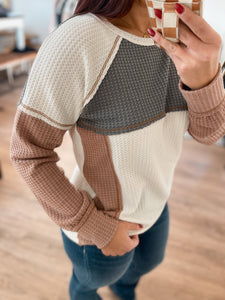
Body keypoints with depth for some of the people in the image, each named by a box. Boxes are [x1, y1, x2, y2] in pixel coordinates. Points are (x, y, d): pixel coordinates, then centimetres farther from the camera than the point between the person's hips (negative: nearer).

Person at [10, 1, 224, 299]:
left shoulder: (184, 37, -11)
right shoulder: (77, 40, -32)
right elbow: (29, 153, -25)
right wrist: (98, 229, -19)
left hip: (154, 204, 6)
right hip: (96, 222, -5)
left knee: (149, 261, 36)